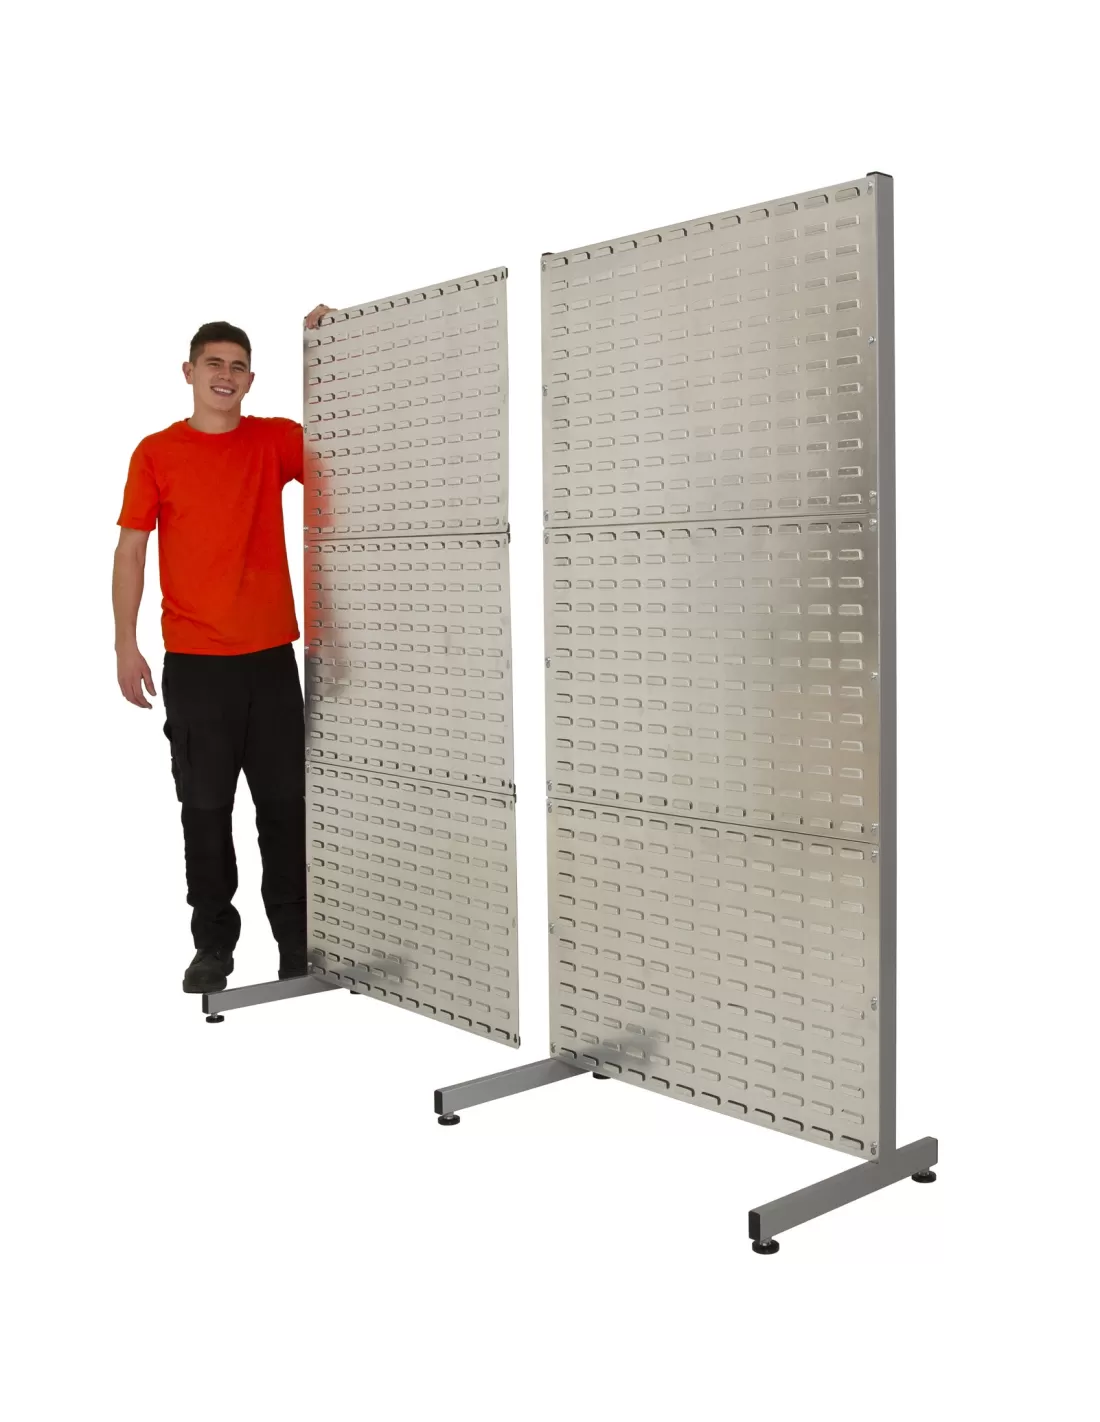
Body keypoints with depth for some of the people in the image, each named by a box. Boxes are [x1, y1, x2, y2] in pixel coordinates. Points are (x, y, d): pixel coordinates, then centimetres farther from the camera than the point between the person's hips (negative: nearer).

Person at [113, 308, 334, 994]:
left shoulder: (275, 441, 7)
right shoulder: (156, 453, 2)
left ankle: (297, 939, 17)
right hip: (195, 661, -1)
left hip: (272, 655, 2)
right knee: (205, 806, 5)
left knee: (286, 801, 6)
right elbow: (131, 550, 2)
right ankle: (214, 943, 16)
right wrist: (126, 646, -4)